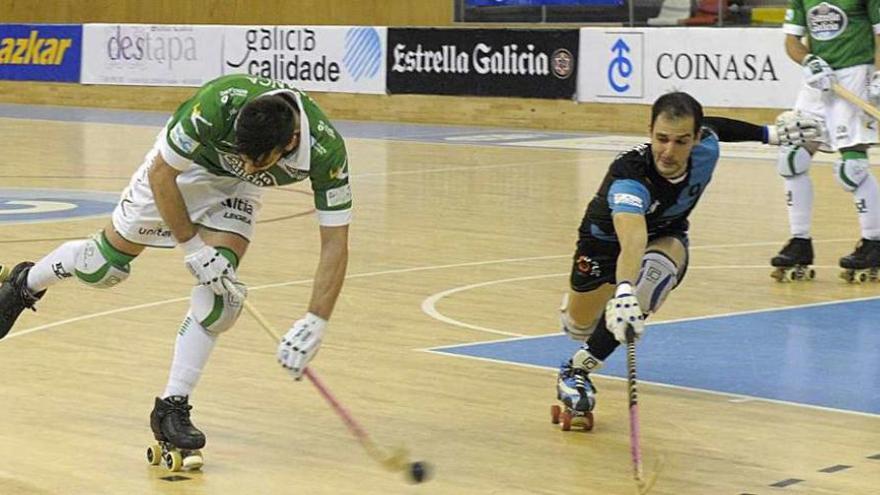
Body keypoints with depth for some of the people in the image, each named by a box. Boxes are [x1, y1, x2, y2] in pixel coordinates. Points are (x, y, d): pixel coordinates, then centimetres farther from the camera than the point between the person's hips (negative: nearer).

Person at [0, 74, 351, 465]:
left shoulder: (326, 150, -36)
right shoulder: (220, 104, -41)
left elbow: (335, 243, -30)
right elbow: (161, 172, -26)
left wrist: (313, 326, -36)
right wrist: (192, 245, -25)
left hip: (235, 188, 1)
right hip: (181, 166, -1)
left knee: (219, 291, -18)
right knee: (105, 264, 8)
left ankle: (172, 407, -3)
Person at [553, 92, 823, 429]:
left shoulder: (706, 149, -27)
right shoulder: (628, 174, -44)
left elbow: (714, 127, 1)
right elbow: (632, 239, -62)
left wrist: (770, 133, 9)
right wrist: (623, 290, -80)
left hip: (666, 236, 2)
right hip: (607, 237, -2)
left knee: (659, 268, -34)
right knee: (579, 328, 9)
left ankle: (579, 369, -25)